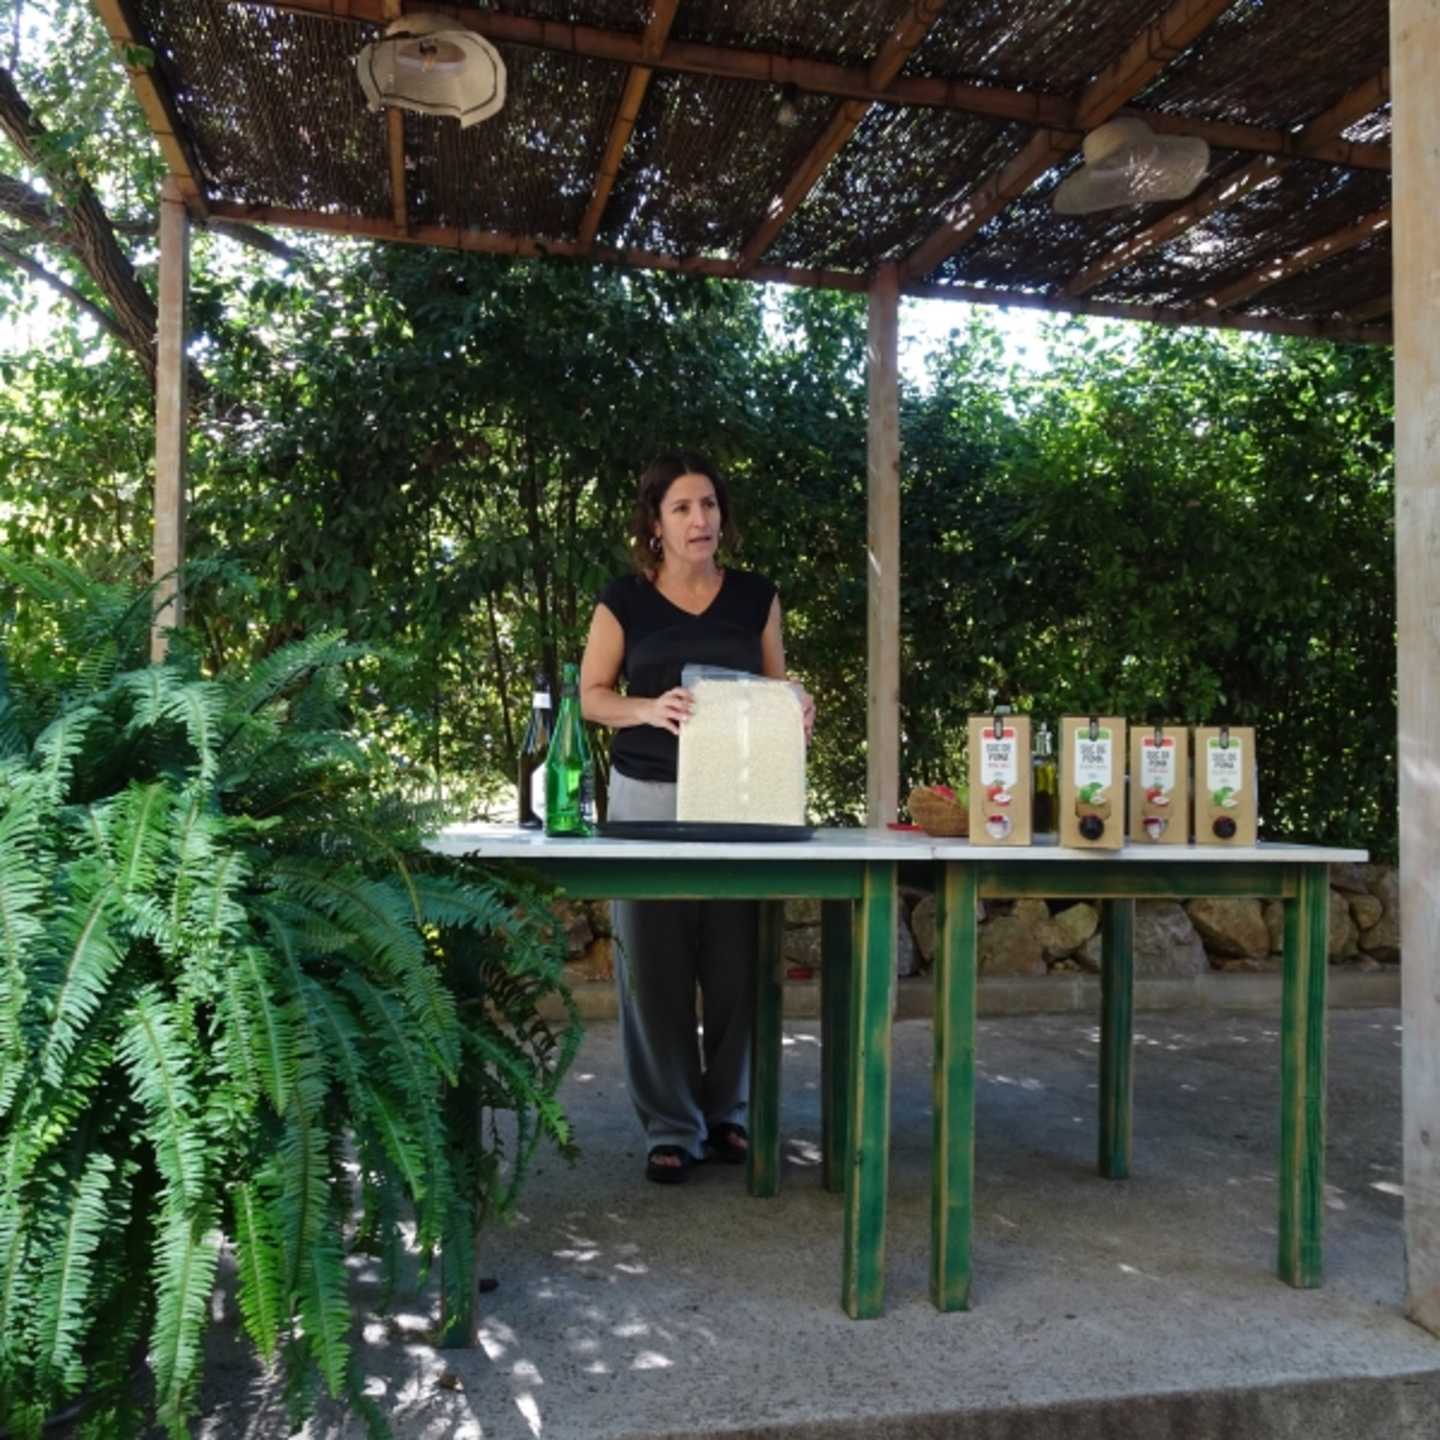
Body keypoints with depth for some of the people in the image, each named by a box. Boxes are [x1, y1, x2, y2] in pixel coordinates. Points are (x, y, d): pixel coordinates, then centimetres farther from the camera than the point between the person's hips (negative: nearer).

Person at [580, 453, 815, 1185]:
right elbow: (591, 695, 1)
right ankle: (670, 1127, 13)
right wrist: (649, 709, -18)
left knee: (736, 963, 3)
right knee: (654, 965, 0)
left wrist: (796, 710, -11)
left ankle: (729, 1110, 23)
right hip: (649, 797, -1)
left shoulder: (755, 596, 9)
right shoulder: (624, 599, 3)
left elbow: (776, 690, 12)